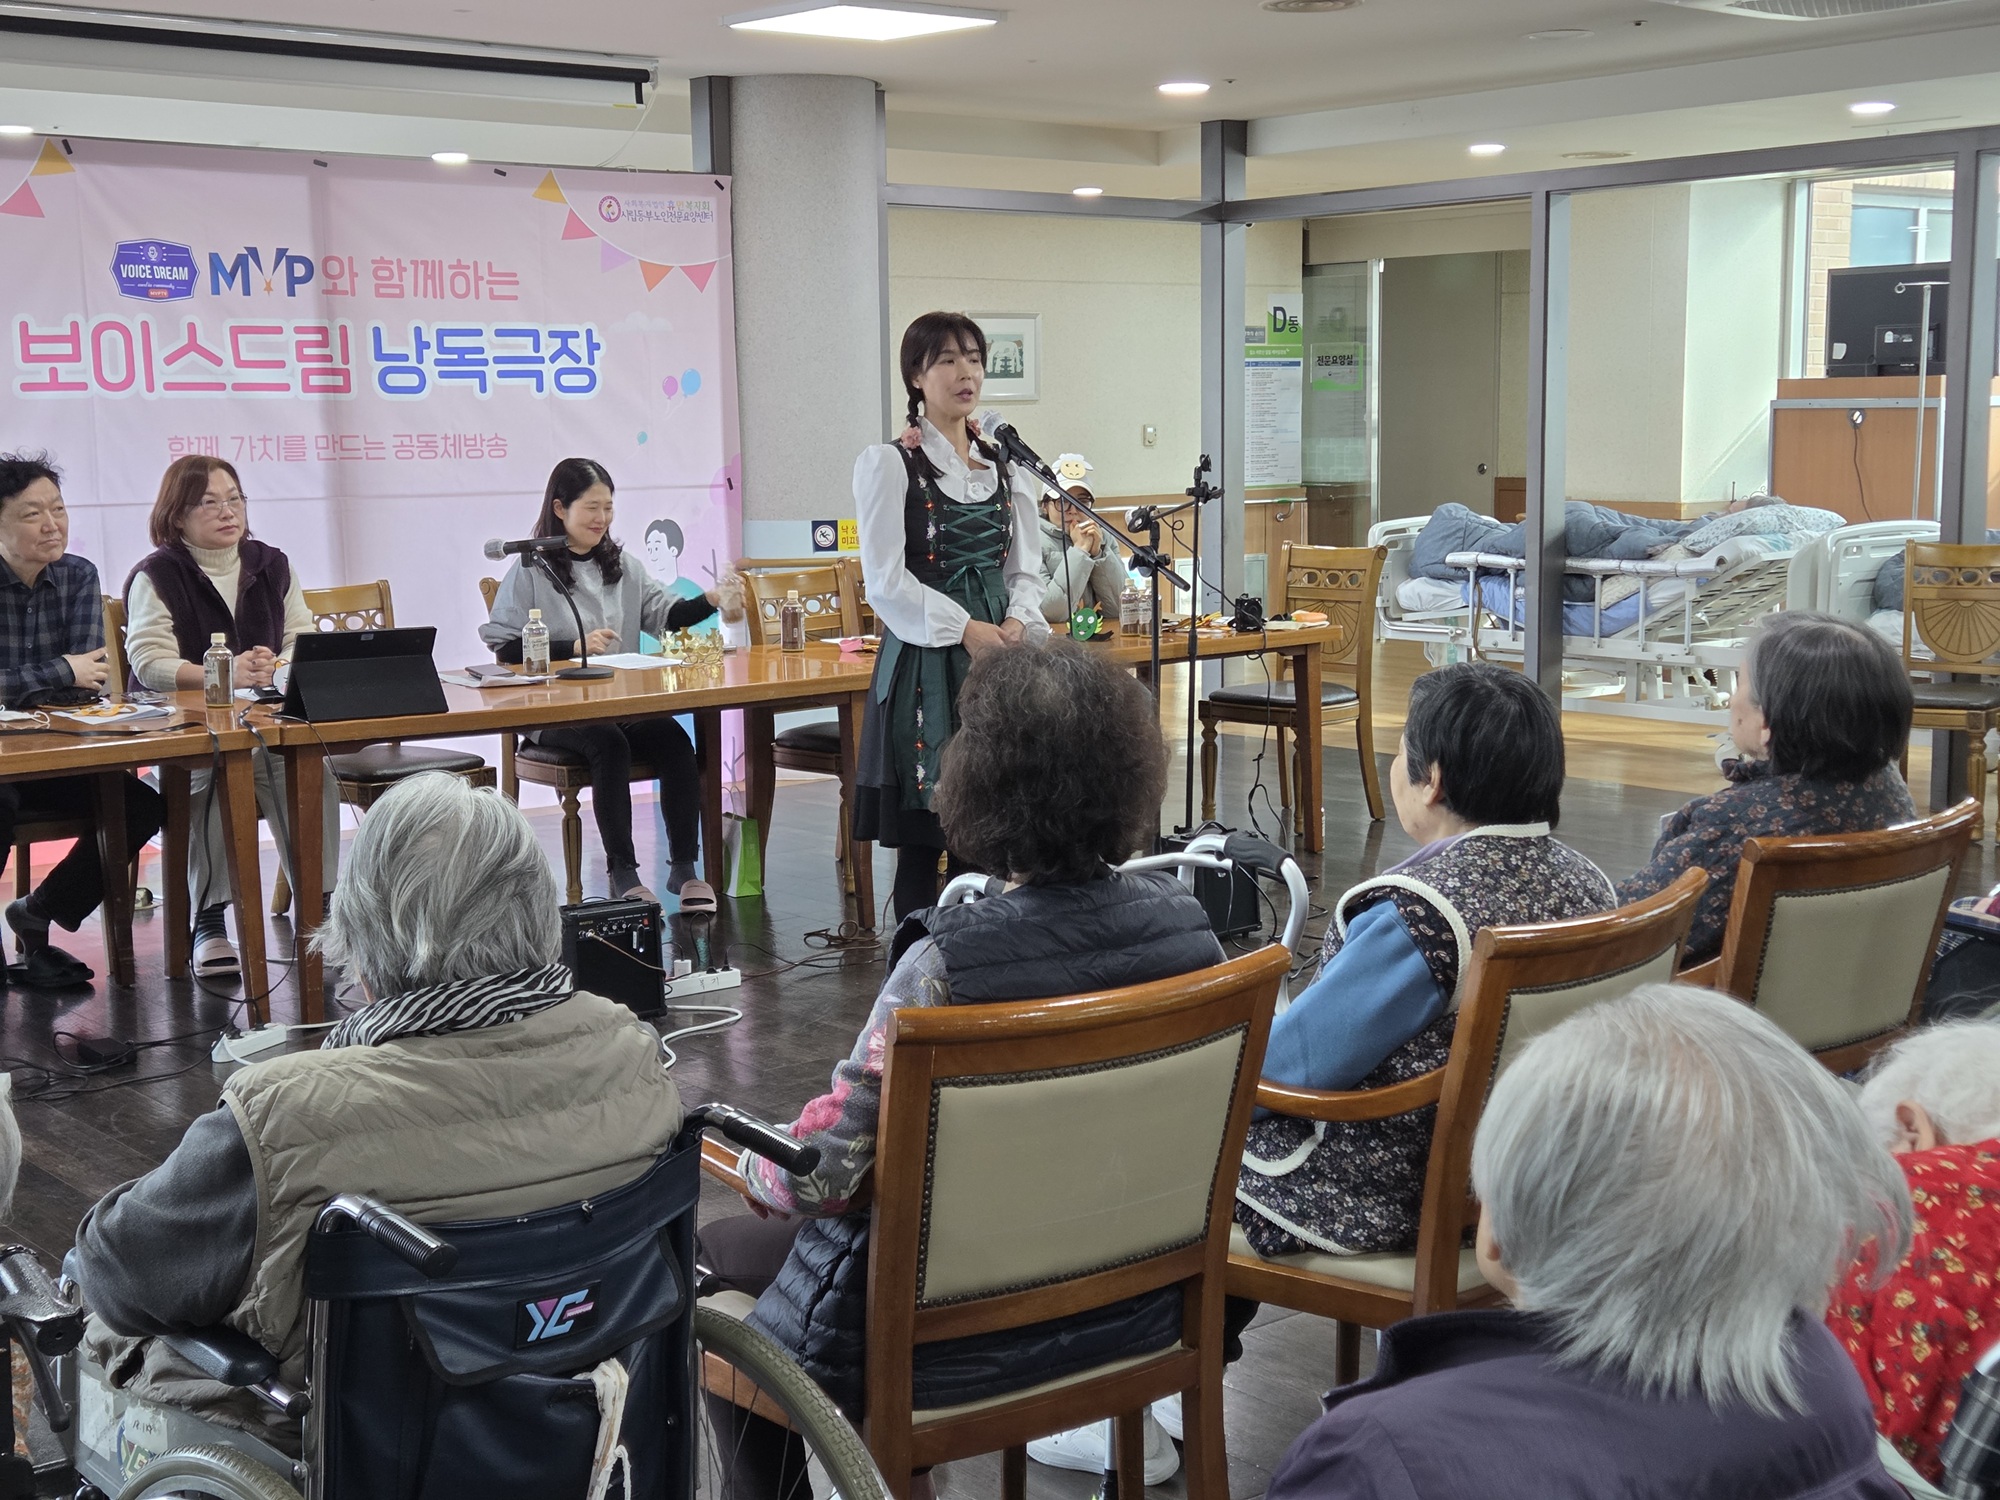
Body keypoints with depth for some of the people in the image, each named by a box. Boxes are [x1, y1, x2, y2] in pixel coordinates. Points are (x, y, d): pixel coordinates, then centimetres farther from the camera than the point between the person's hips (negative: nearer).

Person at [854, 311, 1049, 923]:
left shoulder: (1005, 463, 12)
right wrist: (965, 628, -15)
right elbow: (886, 580, -10)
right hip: (925, 661, -5)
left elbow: (1026, 566, 14)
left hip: (998, 654, 5)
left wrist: (1016, 622, -6)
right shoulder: (887, 463, -4)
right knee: (921, 837, -2)